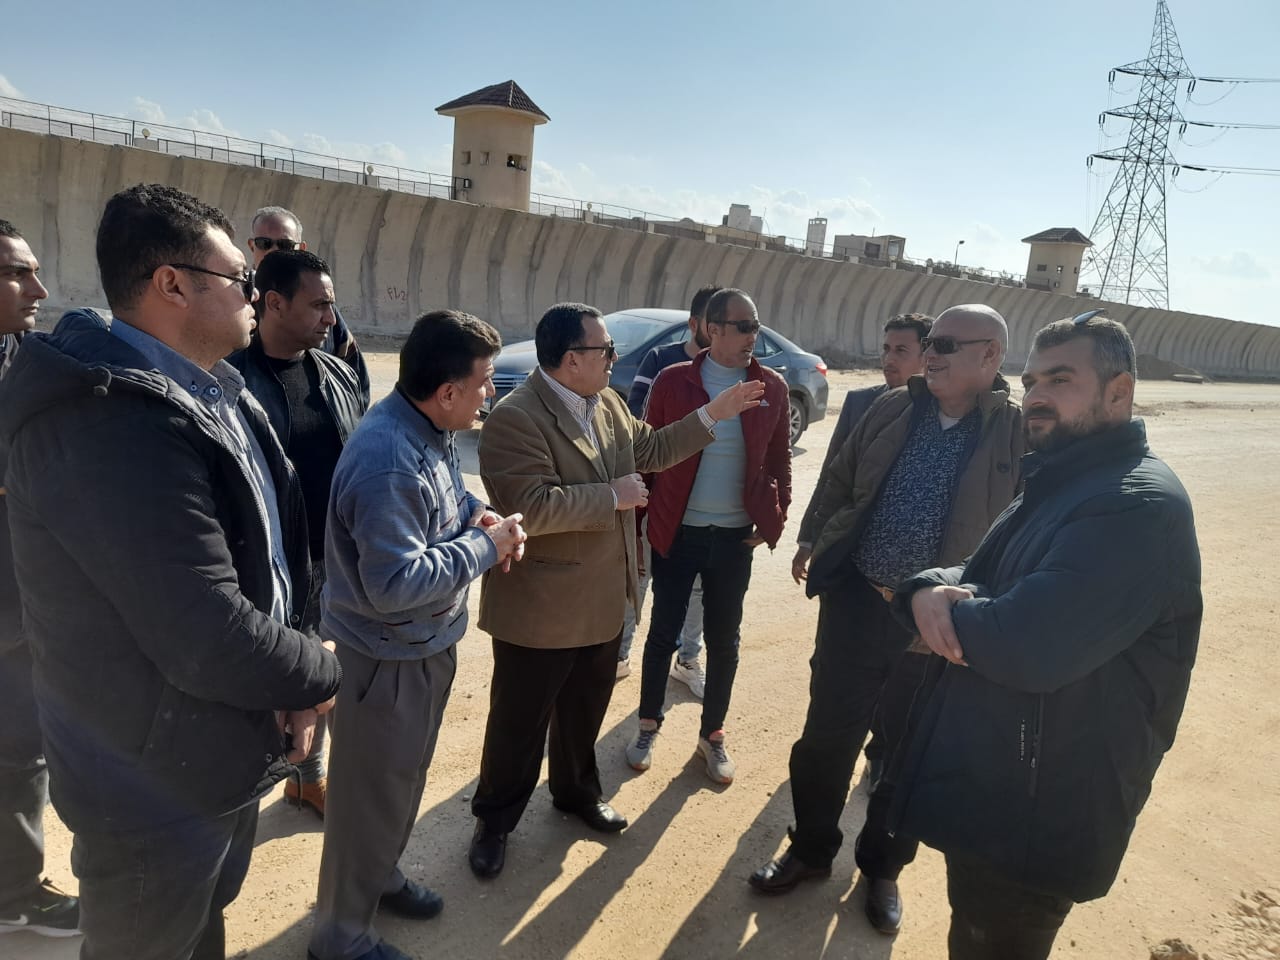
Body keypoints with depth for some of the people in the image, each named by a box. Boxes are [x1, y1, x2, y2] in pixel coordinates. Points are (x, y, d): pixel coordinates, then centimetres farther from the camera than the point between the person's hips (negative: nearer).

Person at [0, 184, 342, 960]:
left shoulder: (217, 397, 3)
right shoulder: (115, 425, -30)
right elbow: (209, 641, -33)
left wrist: (287, 688, -2)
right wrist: (320, 674, -15)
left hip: (227, 759, 9)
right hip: (159, 787, -8)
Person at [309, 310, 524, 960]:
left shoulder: (431, 430, -2)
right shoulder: (389, 462, -32)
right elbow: (395, 584, -34)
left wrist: (480, 515, -5)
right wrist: (484, 549, -24)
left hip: (425, 645, 9)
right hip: (387, 659, -9)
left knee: (404, 780, 28)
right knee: (371, 797, 11)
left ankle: (382, 877, 51)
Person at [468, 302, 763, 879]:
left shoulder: (608, 403, 4)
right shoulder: (515, 419, -23)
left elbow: (651, 449, 16)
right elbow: (531, 509, -31)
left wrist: (713, 414, 11)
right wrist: (612, 497, -23)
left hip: (602, 600, 8)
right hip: (541, 607, -8)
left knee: (584, 711, 25)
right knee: (519, 722, 11)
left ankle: (577, 791, 48)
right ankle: (495, 819, 33)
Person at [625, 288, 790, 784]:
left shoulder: (772, 387, 0)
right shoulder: (673, 381, -7)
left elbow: (779, 460, 6)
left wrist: (773, 521, 0)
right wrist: (640, 522, -4)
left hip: (735, 537, 2)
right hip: (677, 533, -2)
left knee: (724, 641, 13)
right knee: (663, 634, 10)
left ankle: (712, 735, 32)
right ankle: (648, 726, 31)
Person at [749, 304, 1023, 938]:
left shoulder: (1021, 434, -9)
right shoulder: (893, 409, 1)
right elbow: (840, 486, 11)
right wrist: (822, 554, 11)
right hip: (856, 602, 3)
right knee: (827, 734, 11)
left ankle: (883, 869, 39)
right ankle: (811, 849, 35)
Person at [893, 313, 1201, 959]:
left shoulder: (1139, 506, -23)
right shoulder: (1055, 486, 11)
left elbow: (1028, 646, -35)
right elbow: (976, 580, 9)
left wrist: (945, 610, -15)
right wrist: (930, 592, -15)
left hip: (1037, 814, -9)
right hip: (985, 785, 9)